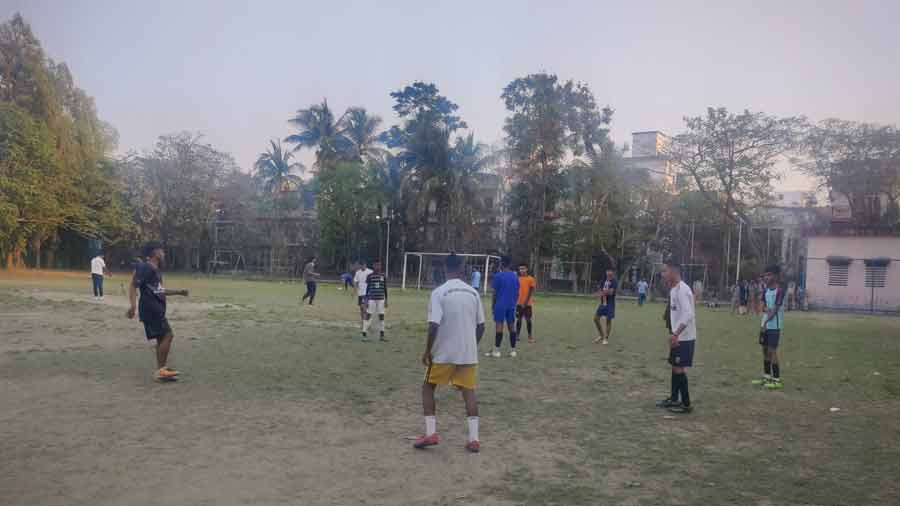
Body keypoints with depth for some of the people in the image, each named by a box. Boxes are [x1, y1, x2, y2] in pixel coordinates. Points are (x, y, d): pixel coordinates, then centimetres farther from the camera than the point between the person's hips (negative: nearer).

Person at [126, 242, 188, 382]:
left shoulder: (156, 270, 16)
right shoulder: (145, 268, -12)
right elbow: (133, 286, -18)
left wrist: (178, 292, 34)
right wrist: (133, 306, -29)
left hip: (157, 310, 10)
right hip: (150, 309, -10)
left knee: (161, 338, 11)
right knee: (168, 335, -12)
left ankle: (160, 370, 16)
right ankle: (161, 370, -9)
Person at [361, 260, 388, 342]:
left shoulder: (383, 276, 6)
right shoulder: (369, 276, -1)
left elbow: (385, 289, 10)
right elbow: (367, 288, 1)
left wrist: (386, 300, 7)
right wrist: (366, 300, -4)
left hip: (381, 299, 3)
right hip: (371, 299, -2)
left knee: (381, 316, 4)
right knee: (368, 316, -3)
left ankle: (381, 335, 12)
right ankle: (364, 334, 2)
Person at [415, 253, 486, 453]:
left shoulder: (439, 292, -11)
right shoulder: (473, 292, 3)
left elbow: (434, 325, -17)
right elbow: (481, 326, 7)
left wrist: (427, 351, -6)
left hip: (443, 353, -3)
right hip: (468, 353, 3)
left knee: (428, 387, 14)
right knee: (468, 391, 11)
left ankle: (431, 433, 7)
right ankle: (474, 439, 5)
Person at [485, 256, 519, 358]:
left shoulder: (498, 276, -7)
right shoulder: (515, 276, 9)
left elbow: (494, 293, -6)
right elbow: (517, 293, 11)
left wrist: (492, 305, 2)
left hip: (500, 305, -5)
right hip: (511, 306, 5)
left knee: (499, 327, -5)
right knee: (512, 327, 7)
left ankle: (496, 351, -5)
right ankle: (513, 350, 10)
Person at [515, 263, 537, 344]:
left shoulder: (531, 279, -5)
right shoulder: (518, 279, 7)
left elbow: (531, 291, -9)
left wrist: (526, 302, -16)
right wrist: (516, 301, 4)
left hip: (528, 303, -3)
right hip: (519, 303, 3)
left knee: (528, 319, -1)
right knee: (518, 319, 6)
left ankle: (530, 336, 6)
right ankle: (517, 335, 11)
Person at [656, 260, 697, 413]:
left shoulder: (682, 289, -20)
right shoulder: (674, 289, 11)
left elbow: (688, 314, -28)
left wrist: (675, 334, -32)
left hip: (684, 337, -10)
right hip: (679, 336, 10)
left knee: (679, 368, -5)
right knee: (675, 366, 16)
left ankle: (686, 404, 3)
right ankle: (674, 399, 27)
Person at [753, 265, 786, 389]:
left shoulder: (779, 291, -14)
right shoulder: (766, 290, 9)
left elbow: (775, 310, -17)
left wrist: (766, 323, -19)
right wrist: (766, 309, -10)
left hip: (774, 326, -8)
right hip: (765, 325, 8)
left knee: (772, 351, -6)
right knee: (765, 350, 12)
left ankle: (777, 380, 1)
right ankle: (766, 376, 22)